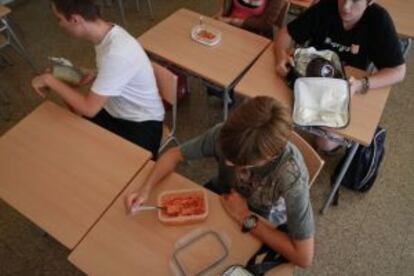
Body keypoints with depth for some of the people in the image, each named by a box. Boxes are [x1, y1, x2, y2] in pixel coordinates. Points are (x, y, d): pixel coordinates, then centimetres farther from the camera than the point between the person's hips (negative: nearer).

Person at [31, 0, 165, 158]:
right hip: (113, 111, 8)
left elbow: (89, 108, -27)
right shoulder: (107, 33, -5)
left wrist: (49, 80, -16)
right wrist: (94, 77, -5)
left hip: (141, 124, -7)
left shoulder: (117, 52, -32)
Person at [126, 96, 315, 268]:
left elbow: (304, 257, -32)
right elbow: (174, 155, -15)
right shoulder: (224, 134, -31)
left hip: (261, 227, -2)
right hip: (222, 196, 3)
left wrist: (246, 218, -30)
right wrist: (146, 189, -31)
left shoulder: (291, 177, -40)